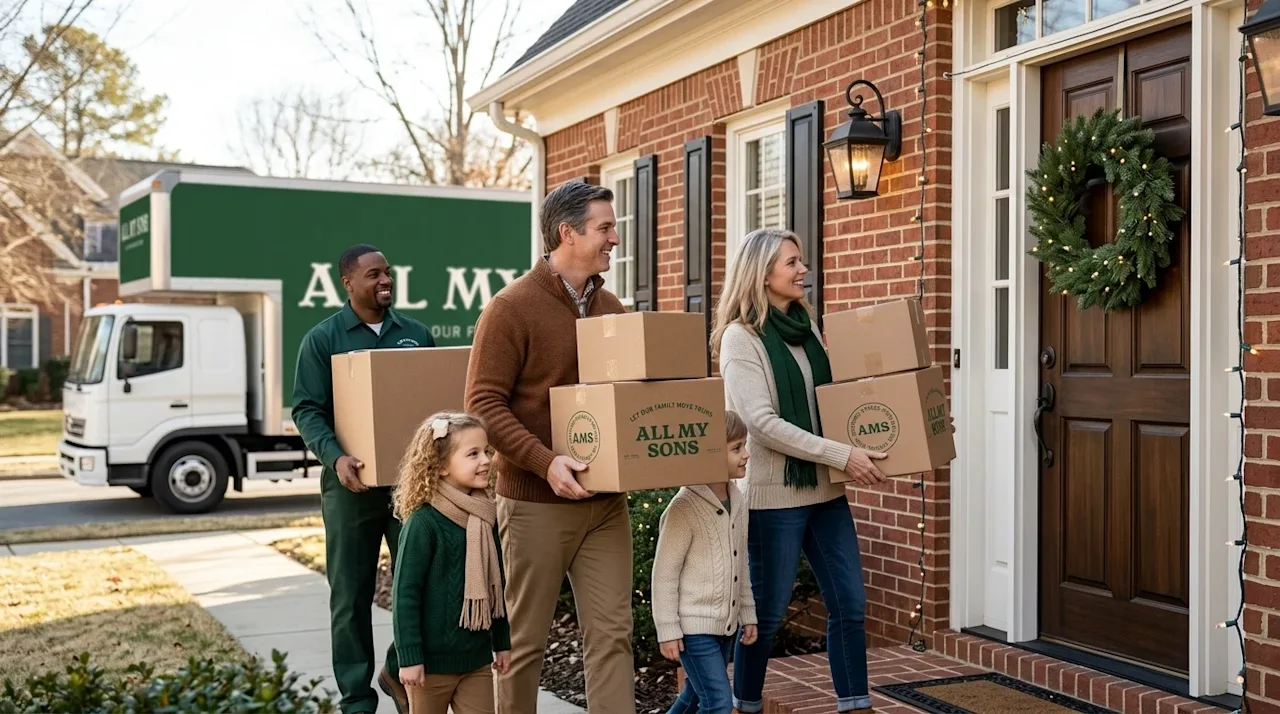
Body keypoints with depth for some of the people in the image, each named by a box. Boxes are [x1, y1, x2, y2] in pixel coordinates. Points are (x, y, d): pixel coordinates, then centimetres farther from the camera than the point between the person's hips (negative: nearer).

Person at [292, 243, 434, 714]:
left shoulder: (417, 334, 10)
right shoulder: (323, 339, 0)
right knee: (351, 597, 5)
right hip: (352, 483, -2)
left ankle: (399, 671, 28)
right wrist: (335, 456, -22)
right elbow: (307, 410, -5)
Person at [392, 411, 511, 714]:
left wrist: (502, 642, 16)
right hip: (434, 658, -6)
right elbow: (405, 592, -15)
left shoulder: (485, 518, 3)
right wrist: (409, 656, -16)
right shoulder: (424, 522, -17)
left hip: (477, 657, 6)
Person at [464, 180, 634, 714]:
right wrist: (546, 462, -24)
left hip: (606, 500, 5)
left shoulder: (610, 308, 10)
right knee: (526, 636, 8)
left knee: (611, 633, 3)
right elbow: (484, 404, -13)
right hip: (536, 502, -5)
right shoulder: (512, 308, -9)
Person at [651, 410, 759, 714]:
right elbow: (664, 572, -15)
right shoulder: (684, 508, -19)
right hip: (693, 626, -8)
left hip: (725, 623, 8)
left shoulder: (737, 500, 5)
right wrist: (667, 630, -14)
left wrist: (747, 613, 17)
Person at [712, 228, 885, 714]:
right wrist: (843, 455, -21)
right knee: (766, 612, 4)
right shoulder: (740, 336, -10)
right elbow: (763, 423, -19)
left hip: (825, 490, 7)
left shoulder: (806, 327, 10)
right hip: (774, 494, -7)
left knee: (850, 603, 7)